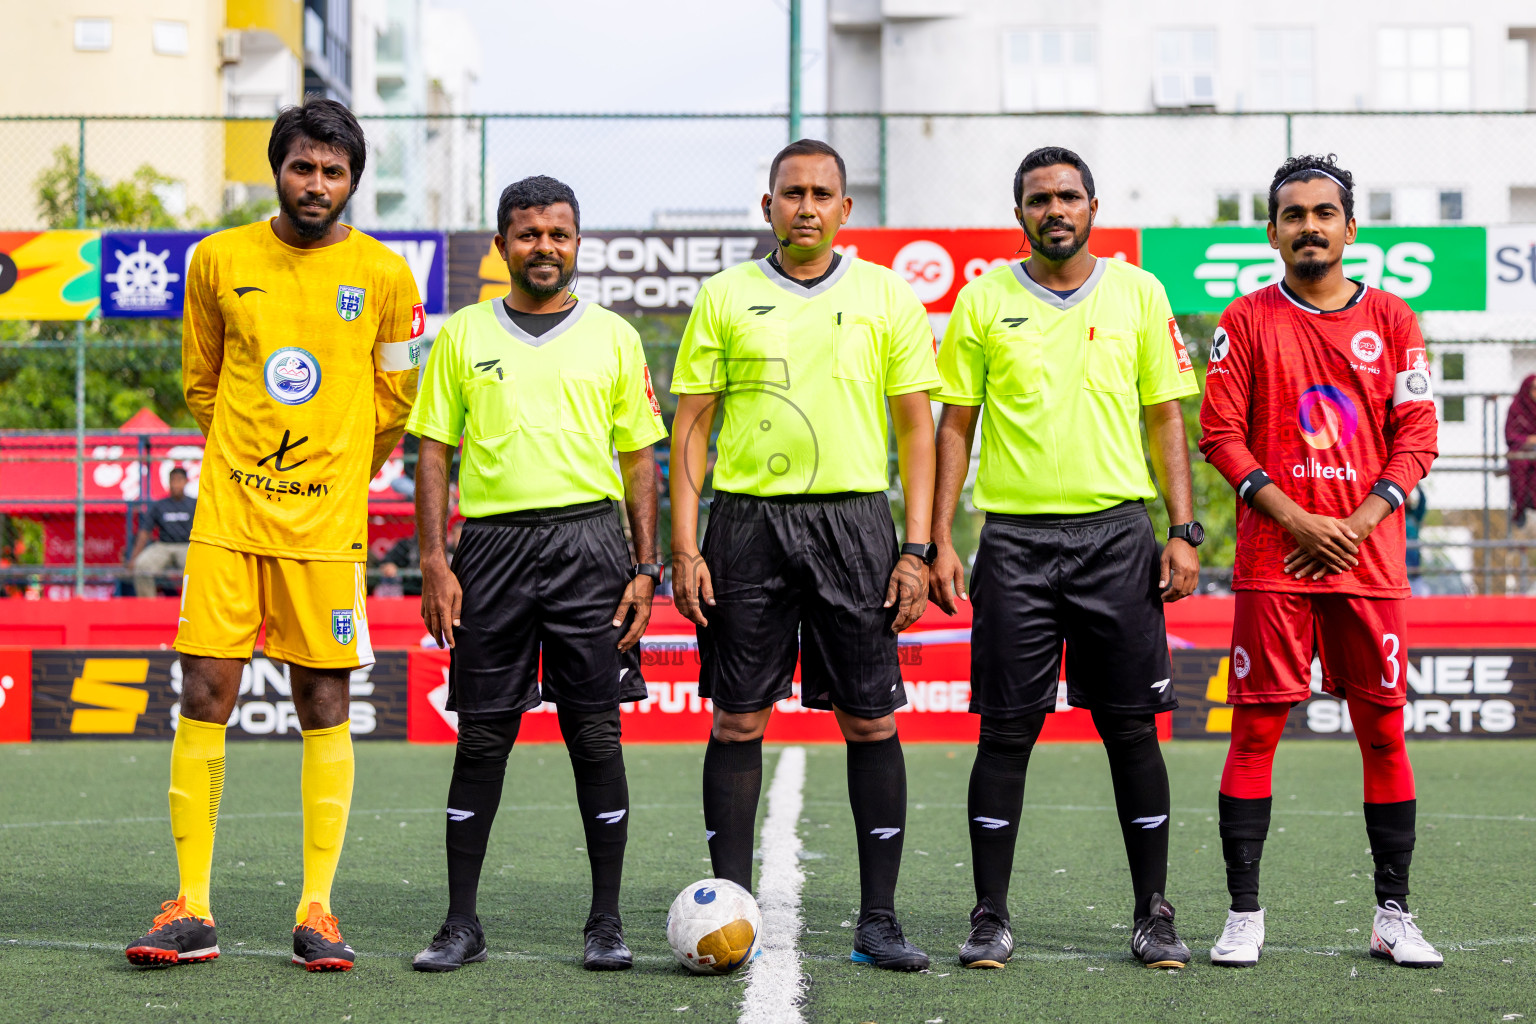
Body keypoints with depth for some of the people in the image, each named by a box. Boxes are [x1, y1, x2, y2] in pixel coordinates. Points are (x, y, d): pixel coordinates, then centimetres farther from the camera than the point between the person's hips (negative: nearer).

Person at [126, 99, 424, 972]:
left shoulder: (385, 275, 1)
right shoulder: (220, 260, 5)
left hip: (327, 522, -1)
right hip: (228, 514, 1)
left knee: (325, 710, 1)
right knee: (204, 698, -3)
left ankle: (317, 913, 8)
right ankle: (192, 912, 3)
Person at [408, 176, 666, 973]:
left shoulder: (612, 337, 9)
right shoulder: (463, 334, 9)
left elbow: (640, 457, 9)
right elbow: (434, 451, 8)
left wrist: (646, 568, 1)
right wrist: (434, 561, -3)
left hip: (587, 543, 0)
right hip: (492, 543, 0)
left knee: (597, 734, -1)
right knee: (482, 736, 2)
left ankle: (606, 922, 6)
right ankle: (461, 924, 10)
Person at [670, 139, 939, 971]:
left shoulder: (886, 297, 6)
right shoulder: (725, 298, 6)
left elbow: (916, 427, 6)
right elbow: (691, 426, 6)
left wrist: (916, 549, -2)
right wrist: (684, 548, -3)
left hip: (853, 520, 0)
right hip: (747, 521, 0)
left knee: (871, 720, -1)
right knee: (738, 718, 2)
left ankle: (878, 921, 6)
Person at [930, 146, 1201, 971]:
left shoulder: (1137, 294, 6)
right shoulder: (983, 301, 5)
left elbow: (1165, 417, 8)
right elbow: (955, 424, 7)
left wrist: (1184, 531, -1)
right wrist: (940, 541, -1)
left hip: (1115, 532, 0)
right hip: (1015, 537, 0)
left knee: (1132, 728, 1)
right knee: (1006, 732, 1)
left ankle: (1154, 915, 10)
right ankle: (991, 917, 8)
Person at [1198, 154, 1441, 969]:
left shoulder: (1391, 320, 9)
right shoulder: (1246, 321, 5)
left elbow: (1416, 439, 5)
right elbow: (1220, 434, -1)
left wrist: (1357, 524, -8)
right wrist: (1299, 522, -10)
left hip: (1370, 559, 2)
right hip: (1272, 560, -1)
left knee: (1384, 731, 3)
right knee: (1255, 729, -3)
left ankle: (1393, 916, 11)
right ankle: (1244, 915, 4)